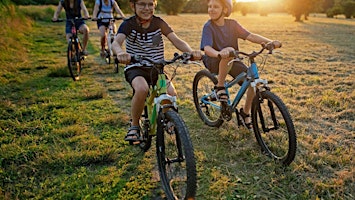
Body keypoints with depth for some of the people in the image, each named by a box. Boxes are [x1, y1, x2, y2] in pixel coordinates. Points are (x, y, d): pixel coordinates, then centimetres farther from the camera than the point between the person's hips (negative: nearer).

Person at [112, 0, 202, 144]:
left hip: (157, 68, 3)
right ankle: (134, 126, -10)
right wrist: (120, 53, -51)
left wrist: (191, 51, -34)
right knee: (142, 89, -35)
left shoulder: (159, 23, -2)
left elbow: (176, 40, -13)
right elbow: (116, 42, -26)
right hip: (135, 68, -2)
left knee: (171, 93, -23)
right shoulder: (129, 24, -9)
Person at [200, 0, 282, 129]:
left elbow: (250, 36, -8)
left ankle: (245, 112, 9)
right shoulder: (208, 26, -13)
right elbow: (207, 48, -28)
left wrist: (270, 42, -23)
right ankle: (220, 86, -20)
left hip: (232, 62, 5)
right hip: (215, 62, -5)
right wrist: (219, 53, -50)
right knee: (229, 50, -38)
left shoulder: (232, 24, 0)